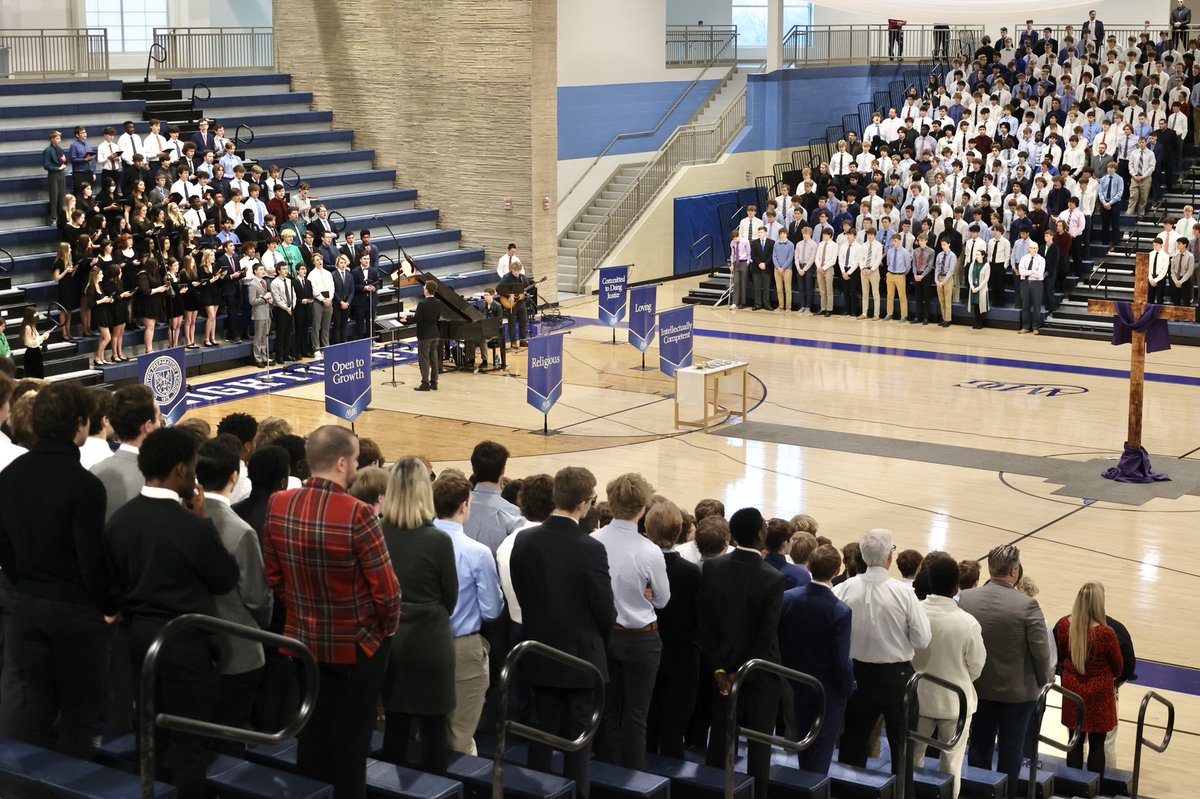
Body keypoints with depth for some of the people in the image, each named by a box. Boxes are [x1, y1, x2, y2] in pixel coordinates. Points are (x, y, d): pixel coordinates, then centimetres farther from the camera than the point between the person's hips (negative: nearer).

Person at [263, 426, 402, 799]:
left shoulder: (278, 506, -9)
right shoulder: (358, 514, -25)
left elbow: (273, 576, 2)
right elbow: (386, 589, -20)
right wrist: (387, 628, -1)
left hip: (303, 641, 5)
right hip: (357, 646, -4)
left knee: (311, 737, 18)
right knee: (351, 742, 11)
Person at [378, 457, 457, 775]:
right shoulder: (438, 540, -17)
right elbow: (450, 597, -4)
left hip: (389, 640, 4)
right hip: (429, 642, -4)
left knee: (395, 727, 14)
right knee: (433, 731, 7)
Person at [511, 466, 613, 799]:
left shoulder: (524, 540, -7)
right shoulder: (591, 549, -20)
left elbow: (520, 591, 4)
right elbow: (605, 609, -13)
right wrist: (600, 641, 8)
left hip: (540, 655, 4)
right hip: (582, 657, -4)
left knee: (541, 735, 15)